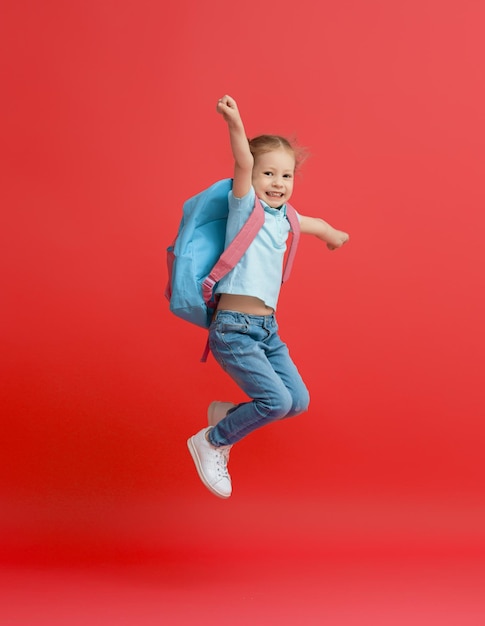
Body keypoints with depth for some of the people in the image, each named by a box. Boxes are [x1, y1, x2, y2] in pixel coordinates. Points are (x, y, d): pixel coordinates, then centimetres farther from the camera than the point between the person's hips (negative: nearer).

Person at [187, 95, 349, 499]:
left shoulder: (283, 216, 15)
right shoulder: (246, 206, -5)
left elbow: (314, 224, 38)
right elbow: (242, 165, -24)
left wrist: (333, 234, 56)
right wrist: (236, 126, -41)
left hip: (267, 329, 8)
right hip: (234, 329, -8)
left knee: (298, 401, 3)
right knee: (277, 400, -16)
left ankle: (226, 415, 25)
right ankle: (212, 442, 7)